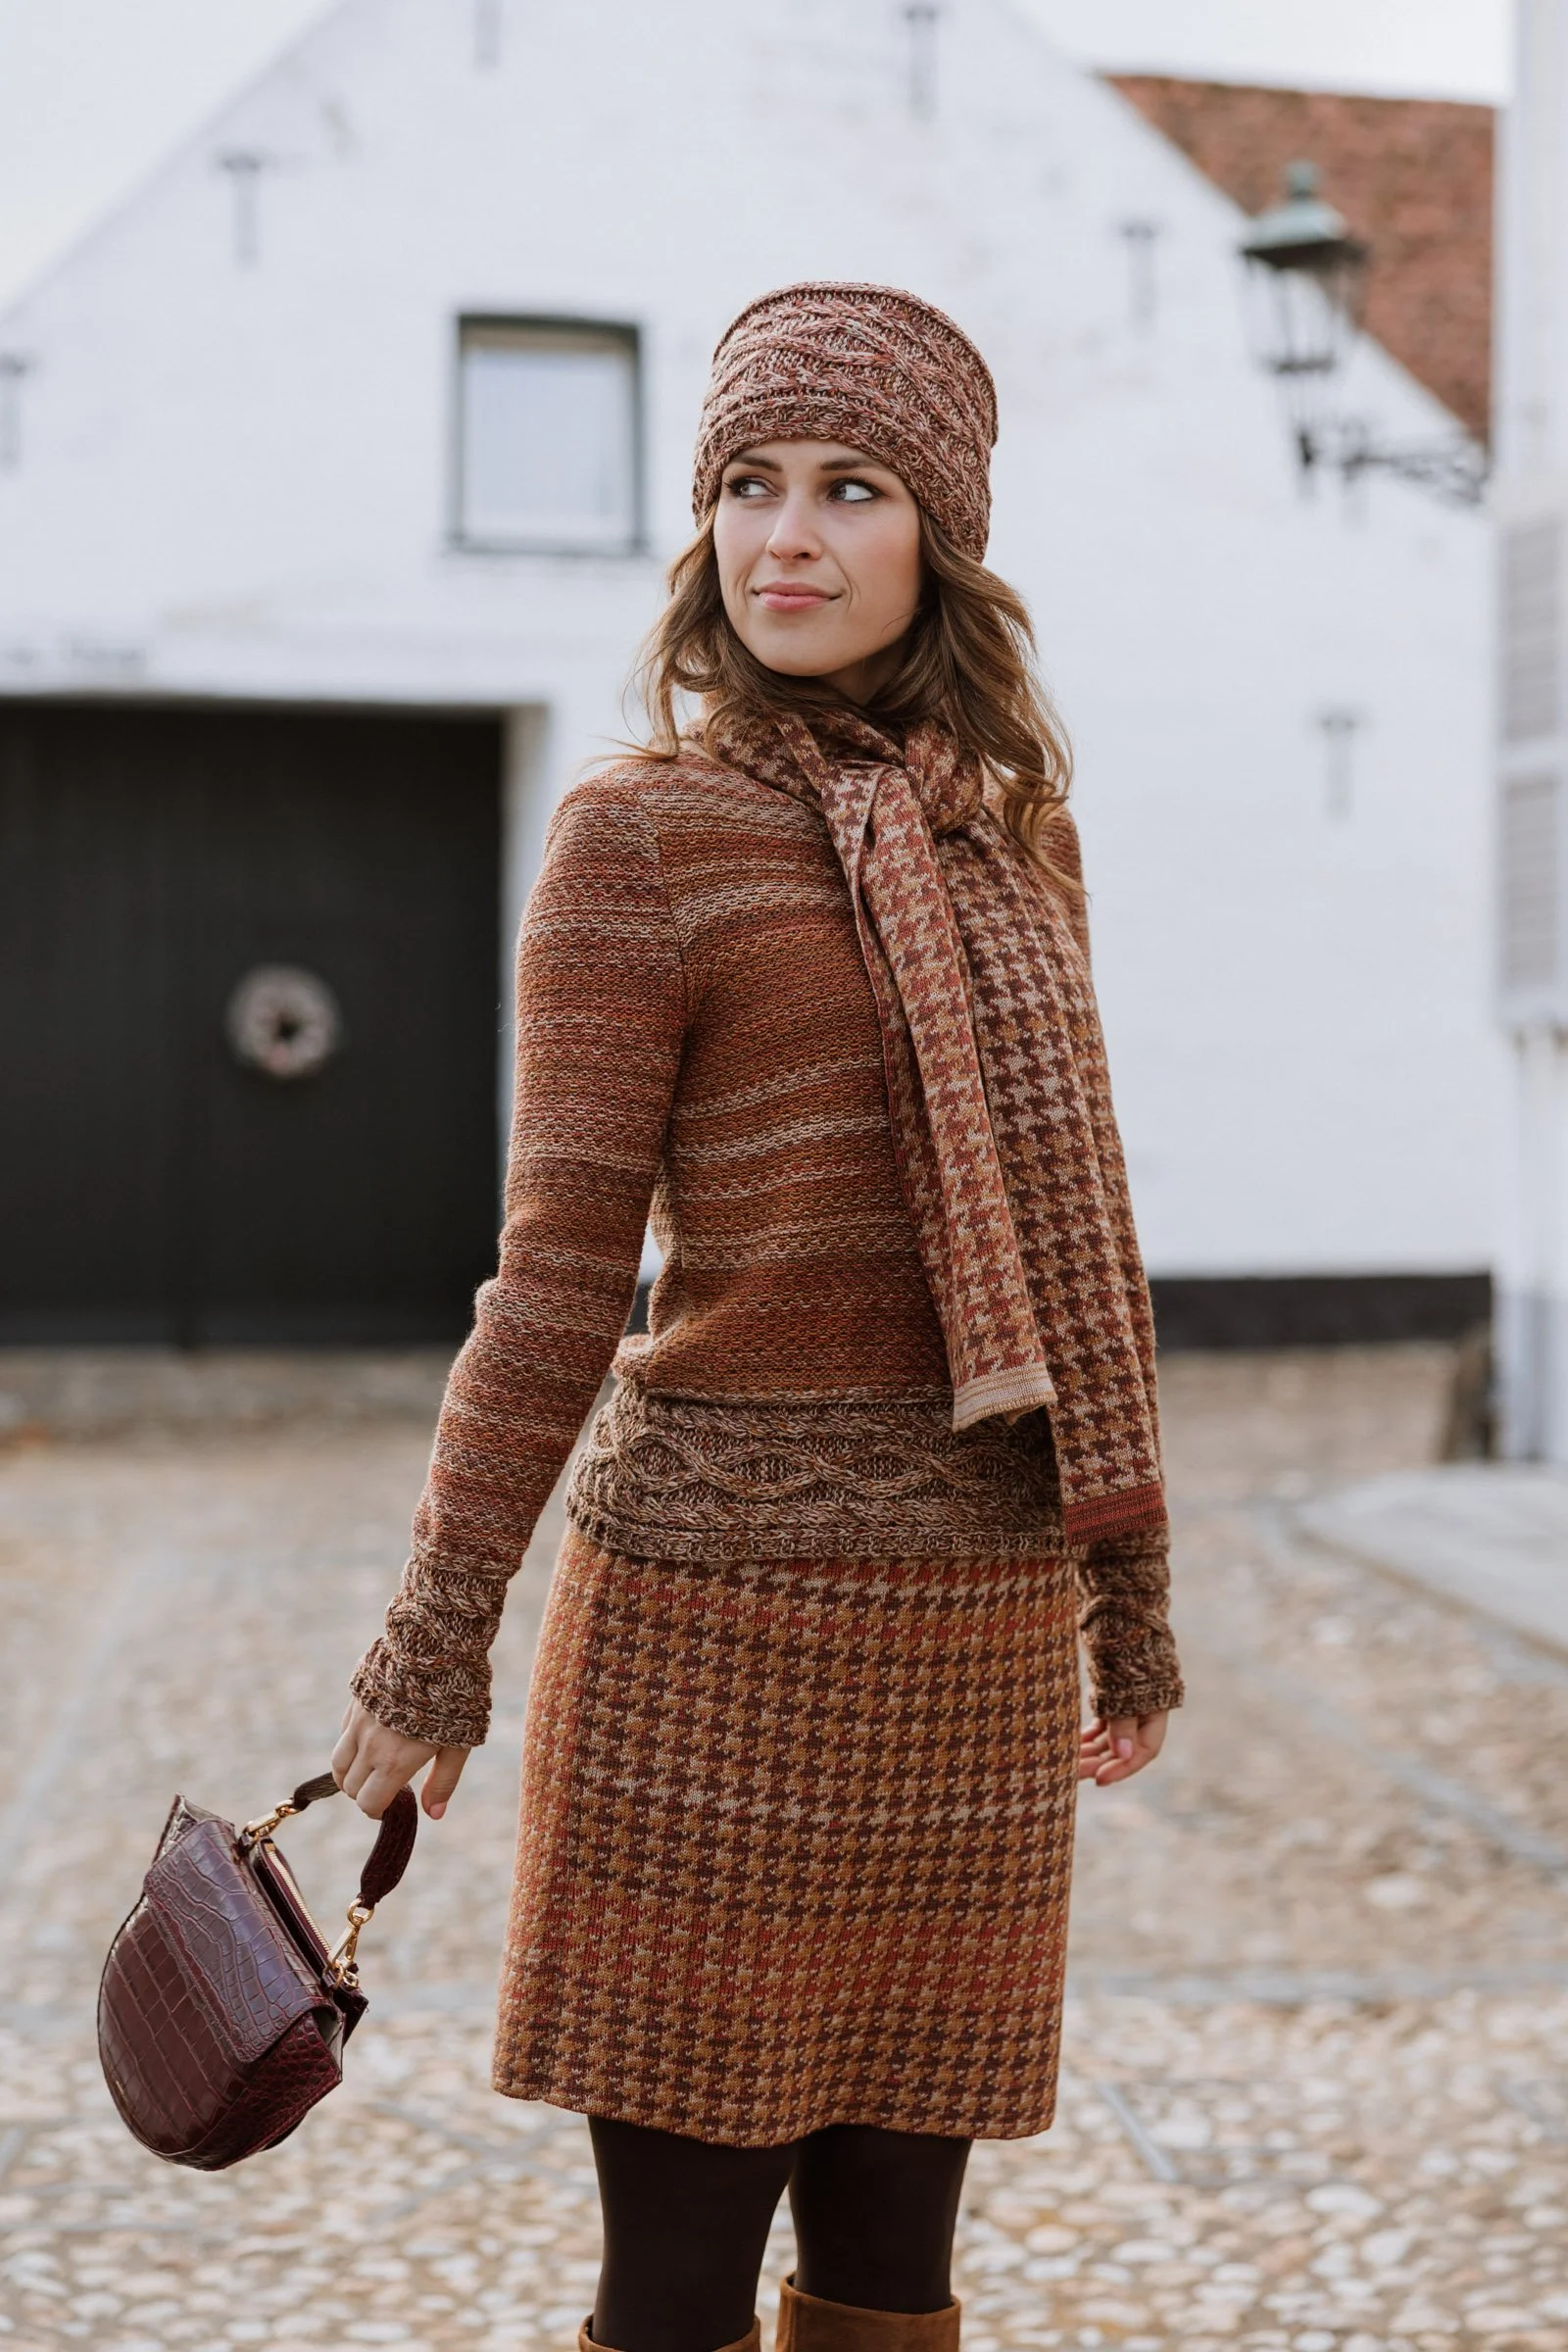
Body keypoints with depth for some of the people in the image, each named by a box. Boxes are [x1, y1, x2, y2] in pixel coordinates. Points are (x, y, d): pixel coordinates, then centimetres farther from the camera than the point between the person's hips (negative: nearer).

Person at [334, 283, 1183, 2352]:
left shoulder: (1015, 843, 12)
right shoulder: (646, 835, -4)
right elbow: (562, 1268, -5)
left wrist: (1131, 1596, 18)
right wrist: (436, 1634, -6)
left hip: (980, 1621, 5)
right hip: (718, 1589, -4)